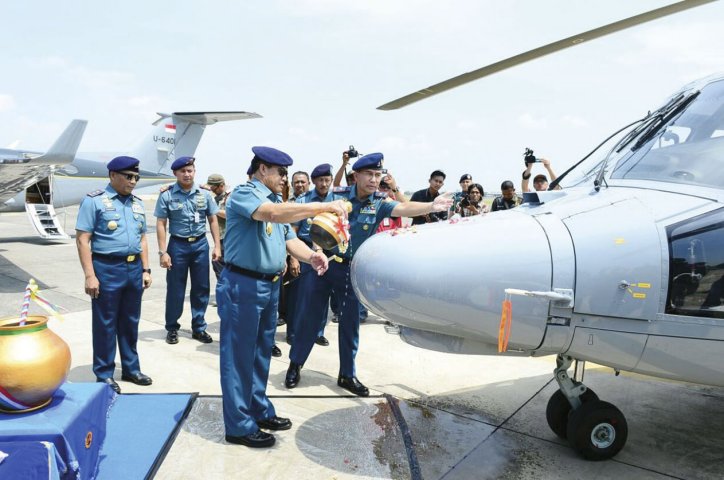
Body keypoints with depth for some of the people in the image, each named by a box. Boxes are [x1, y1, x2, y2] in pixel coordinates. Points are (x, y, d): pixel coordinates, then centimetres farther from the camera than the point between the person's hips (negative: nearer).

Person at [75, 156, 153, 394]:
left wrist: (145, 269, 11)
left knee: (130, 323, 14)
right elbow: (82, 240, -9)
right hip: (107, 269, -5)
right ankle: (104, 374, 18)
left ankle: (131, 368, 27)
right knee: (105, 324, 5)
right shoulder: (95, 200, -5)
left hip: (134, 268, 6)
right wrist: (90, 275, -14)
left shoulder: (137, 203, 13)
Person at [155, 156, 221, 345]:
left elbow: (213, 220, 8)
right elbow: (161, 225, -4)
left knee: (201, 288, 8)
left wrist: (217, 246, 2)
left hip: (201, 244, 3)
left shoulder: (204, 194, 3)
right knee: (175, 289, 6)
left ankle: (198, 327, 22)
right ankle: (172, 328, 22)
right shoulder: (167, 196, -4)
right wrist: (163, 252, -10)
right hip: (178, 245, -2)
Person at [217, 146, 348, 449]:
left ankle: (259, 411, 33)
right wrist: (324, 206, -31)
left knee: (261, 354, 18)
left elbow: (289, 240, 8)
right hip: (242, 286, -9)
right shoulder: (244, 194, -12)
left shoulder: (276, 201, 16)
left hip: (270, 286, 9)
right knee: (239, 357, 1)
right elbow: (274, 214, -32)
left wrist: (311, 256, -13)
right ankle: (239, 426, 13)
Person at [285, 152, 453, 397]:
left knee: (350, 321, 8)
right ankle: (295, 364, 26)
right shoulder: (337, 195, -9)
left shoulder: (379, 203, -7)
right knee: (310, 315, 7)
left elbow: (404, 208, -24)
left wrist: (431, 206, -41)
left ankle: (347, 374, 23)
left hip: (352, 268, 1)